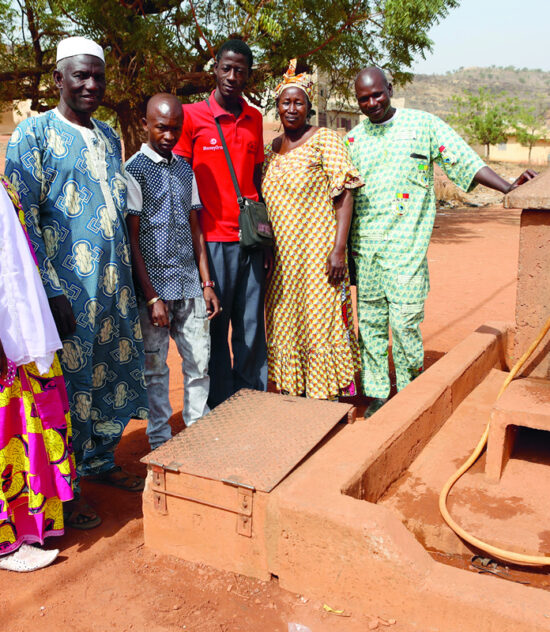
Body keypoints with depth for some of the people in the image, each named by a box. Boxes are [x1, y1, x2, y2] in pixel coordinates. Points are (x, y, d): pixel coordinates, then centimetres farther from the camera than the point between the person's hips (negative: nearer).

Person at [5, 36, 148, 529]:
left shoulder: (109, 138, 15)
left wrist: (127, 277, 16)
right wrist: (51, 292, -17)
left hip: (115, 285, 7)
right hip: (67, 289, -6)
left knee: (115, 371, 13)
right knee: (68, 384, 1)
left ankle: (100, 460, 33)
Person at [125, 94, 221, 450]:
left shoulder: (185, 169, 13)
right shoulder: (134, 171, -4)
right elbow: (132, 239, -8)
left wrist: (207, 283, 9)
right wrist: (152, 297, -12)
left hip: (189, 283, 5)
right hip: (154, 284, -5)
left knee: (200, 362, 8)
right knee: (155, 367, 5)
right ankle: (161, 443, 18)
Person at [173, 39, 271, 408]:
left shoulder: (254, 118, 13)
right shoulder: (192, 116, -2)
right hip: (213, 239, -4)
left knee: (252, 326, 8)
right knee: (215, 327, 3)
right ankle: (221, 408, 16)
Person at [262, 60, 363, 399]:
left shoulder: (325, 139, -4)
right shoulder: (273, 148, 14)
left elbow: (345, 195, -11)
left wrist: (338, 249, -20)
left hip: (317, 253, -6)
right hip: (281, 256, 6)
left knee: (320, 322, -3)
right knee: (284, 323, 10)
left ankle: (326, 400, 8)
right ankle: (292, 393, 23)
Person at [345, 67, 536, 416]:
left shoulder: (423, 124, 2)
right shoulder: (353, 140, 11)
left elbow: (465, 161, 0)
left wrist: (508, 188, -12)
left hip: (406, 245, -4)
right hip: (364, 246, 4)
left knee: (404, 322, -6)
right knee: (370, 322, 7)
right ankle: (377, 394, 20)